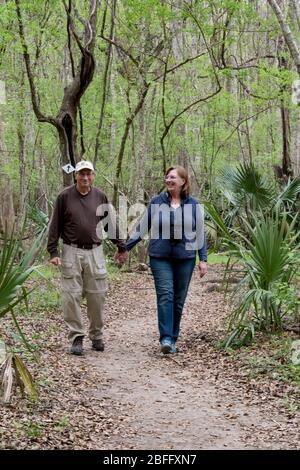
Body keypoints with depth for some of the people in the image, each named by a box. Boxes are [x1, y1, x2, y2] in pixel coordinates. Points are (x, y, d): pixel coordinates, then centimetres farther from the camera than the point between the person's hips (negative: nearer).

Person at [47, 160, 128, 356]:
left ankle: (97, 336, 17)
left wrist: (121, 246, 15)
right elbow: (55, 225, 2)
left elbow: (111, 223, 12)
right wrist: (53, 251, -3)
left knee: (97, 295, 3)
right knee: (72, 296, -2)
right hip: (72, 252, -1)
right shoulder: (65, 196, -1)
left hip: (95, 252, 2)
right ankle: (76, 337, 7)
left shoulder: (100, 196, 4)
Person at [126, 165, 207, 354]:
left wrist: (203, 259, 3)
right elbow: (142, 229, 8)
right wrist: (125, 247, 5)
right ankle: (166, 338, -12)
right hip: (160, 257, -1)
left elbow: (200, 234, 7)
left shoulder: (193, 205, 4)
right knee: (165, 295, -11)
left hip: (185, 258, 1)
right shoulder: (157, 202, 3)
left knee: (178, 299, 5)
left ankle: (173, 339, 16)